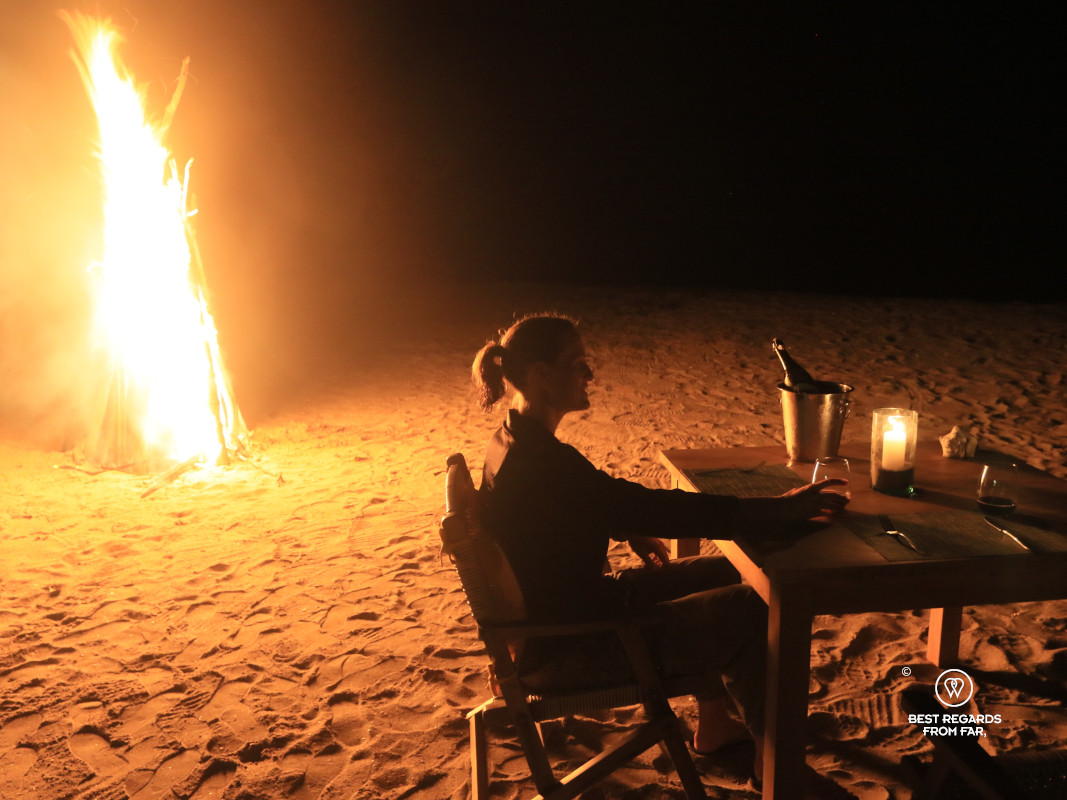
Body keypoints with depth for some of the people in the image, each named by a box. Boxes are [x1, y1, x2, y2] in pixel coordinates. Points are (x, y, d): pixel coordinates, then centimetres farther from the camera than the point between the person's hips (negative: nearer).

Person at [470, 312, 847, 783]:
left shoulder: (516, 441, 1)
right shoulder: (541, 461, -30)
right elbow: (662, 510, -31)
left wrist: (629, 530, 9)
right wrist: (782, 509, -25)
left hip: (558, 611, 10)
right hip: (563, 651, -10)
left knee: (719, 573, 14)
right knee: (748, 610, -7)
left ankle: (713, 724, 29)